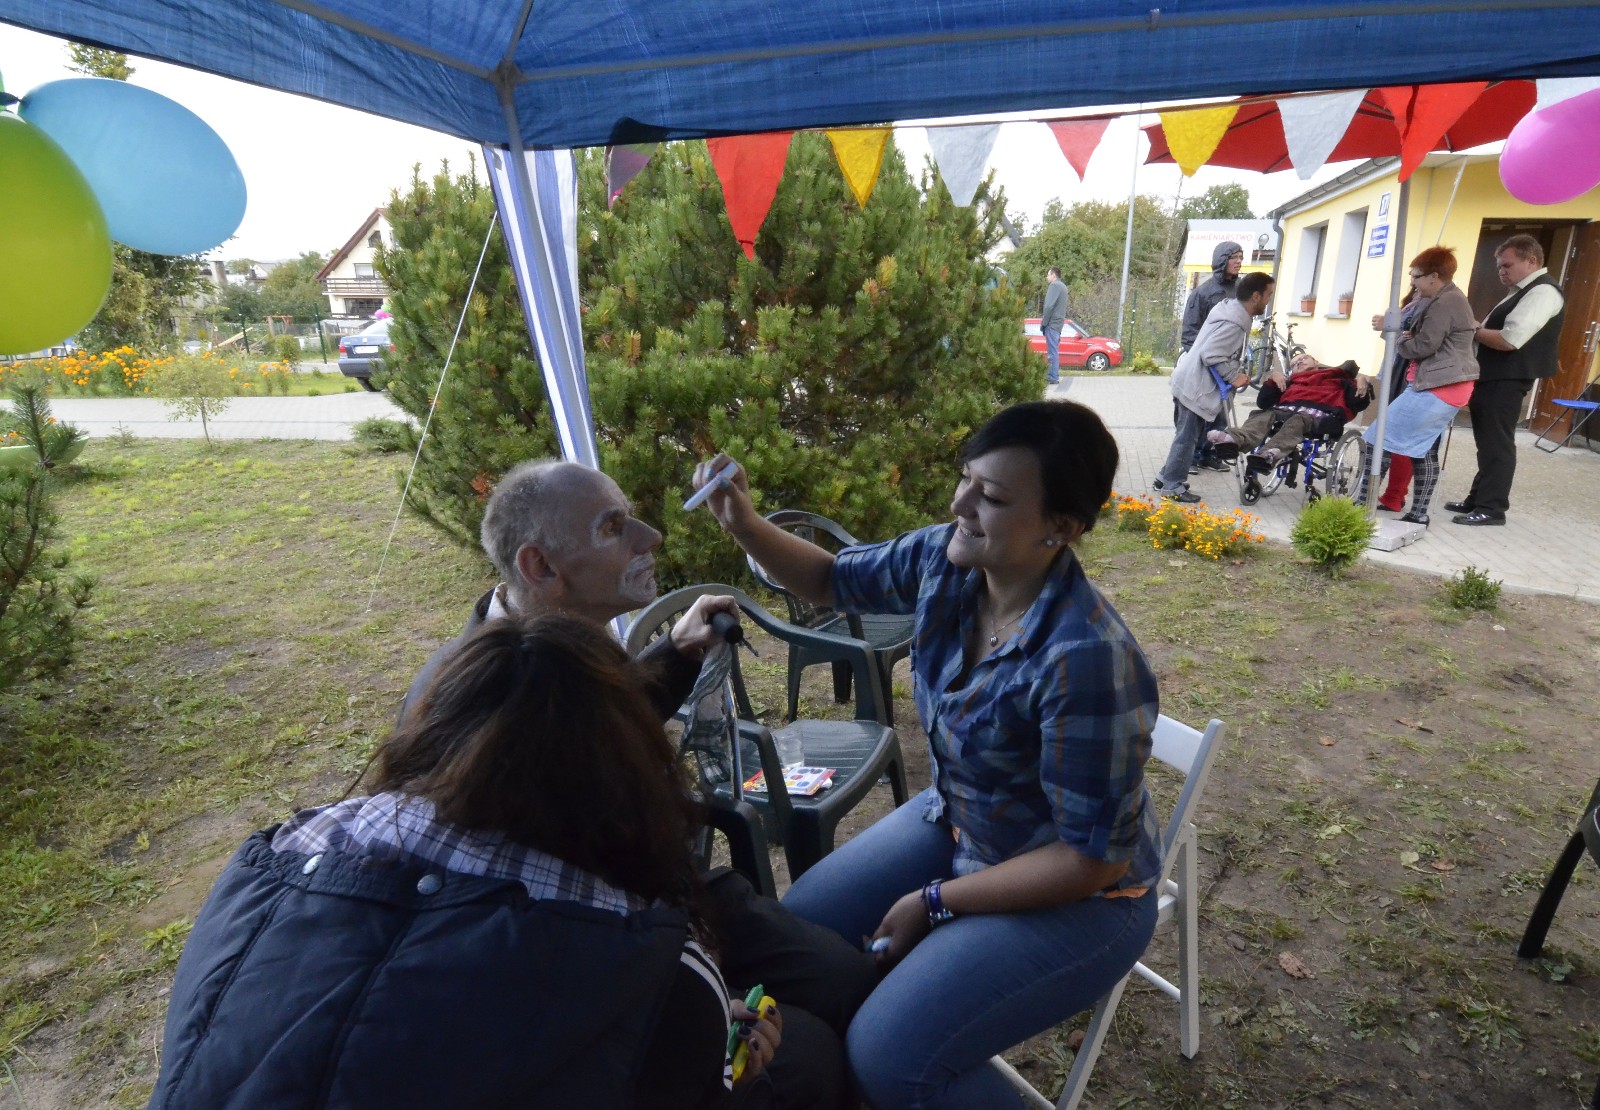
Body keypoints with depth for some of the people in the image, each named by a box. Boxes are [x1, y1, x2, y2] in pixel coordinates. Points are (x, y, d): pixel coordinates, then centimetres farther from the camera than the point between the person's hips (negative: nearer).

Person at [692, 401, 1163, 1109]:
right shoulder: (945, 561, -15)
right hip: (957, 822, 7)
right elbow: (833, 582, 3)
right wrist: (745, 526, -16)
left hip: (1076, 895, -7)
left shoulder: (1086, 658, -35)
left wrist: (935, 902, -17)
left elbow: (1093, 856, -25)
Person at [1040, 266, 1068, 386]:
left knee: (1052, 351, -9)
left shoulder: (1054, 285, -9)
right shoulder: (1062, 286, 21)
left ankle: (1053, 377, -9)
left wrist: (1043, 323, -12)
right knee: (1054, 350, 13)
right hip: (1058, 322, 10)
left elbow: (1049, 305, -18)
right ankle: (1053, 375, 17)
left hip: (1052, 322, -10)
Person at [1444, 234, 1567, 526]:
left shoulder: (1543, 292, -15)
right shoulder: (1524, 291, 19)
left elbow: (1510, 340, -24)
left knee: (1496, 443, -5)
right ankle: (1478, 499, 23)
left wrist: (1473, 330, -11)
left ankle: (1492, 508, 1)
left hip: (1506, 380, -10)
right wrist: (1478, 329, 2)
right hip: (1494, 377, 10)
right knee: (1487, 441, 14)